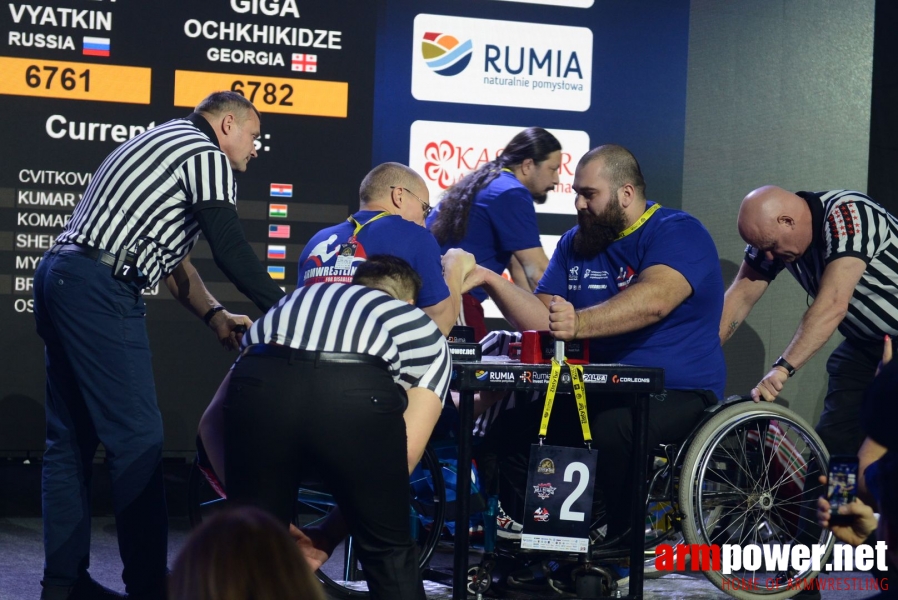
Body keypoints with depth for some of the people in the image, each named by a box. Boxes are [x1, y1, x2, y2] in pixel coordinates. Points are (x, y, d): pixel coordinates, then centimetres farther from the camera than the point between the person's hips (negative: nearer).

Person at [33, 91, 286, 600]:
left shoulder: (168, 143, 27)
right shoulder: (206, 156, -3)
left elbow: (171, 255, 25)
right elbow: (231, 250, -11)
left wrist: (214, 314, 15)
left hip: (60, 275, 10)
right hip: (101, 288, -10)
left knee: (72, 439, 11)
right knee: (138, 438, -7)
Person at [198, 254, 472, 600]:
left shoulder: (294, 303, 42)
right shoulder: (426, 333, 36)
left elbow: (212, 421, 33)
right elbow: (404, 453, 21)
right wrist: (329, 537, 27)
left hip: (260, 387, 2)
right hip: (356, 394, -2)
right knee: (389, 553, 21)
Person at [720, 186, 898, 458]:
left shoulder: (846, 214, -29)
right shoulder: (771, 232, -7)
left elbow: (833, 305, -38)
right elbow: (741, 296, -9)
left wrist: (782, 368, -44)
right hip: (865, 342, 7)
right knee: (832, 441, -3)